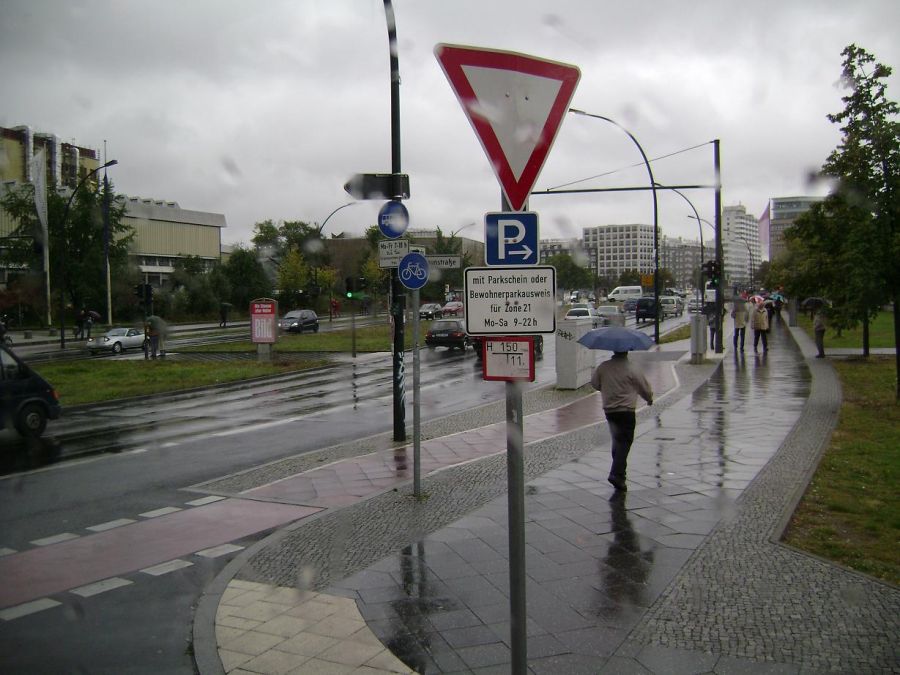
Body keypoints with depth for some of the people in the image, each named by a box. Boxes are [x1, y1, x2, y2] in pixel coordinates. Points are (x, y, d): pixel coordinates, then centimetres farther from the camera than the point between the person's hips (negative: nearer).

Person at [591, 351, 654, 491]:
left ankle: (618, 472, 29)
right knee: (624, 442, -3)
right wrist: (649, 399, 20)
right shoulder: (631, 369, -11)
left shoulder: (603, 367, 0)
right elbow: (645, 387, -1)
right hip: (626, 411, -5)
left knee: (617, 440, 20)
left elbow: (594, 383, 14)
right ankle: (617, 474, -14)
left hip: (608, 410, 5)